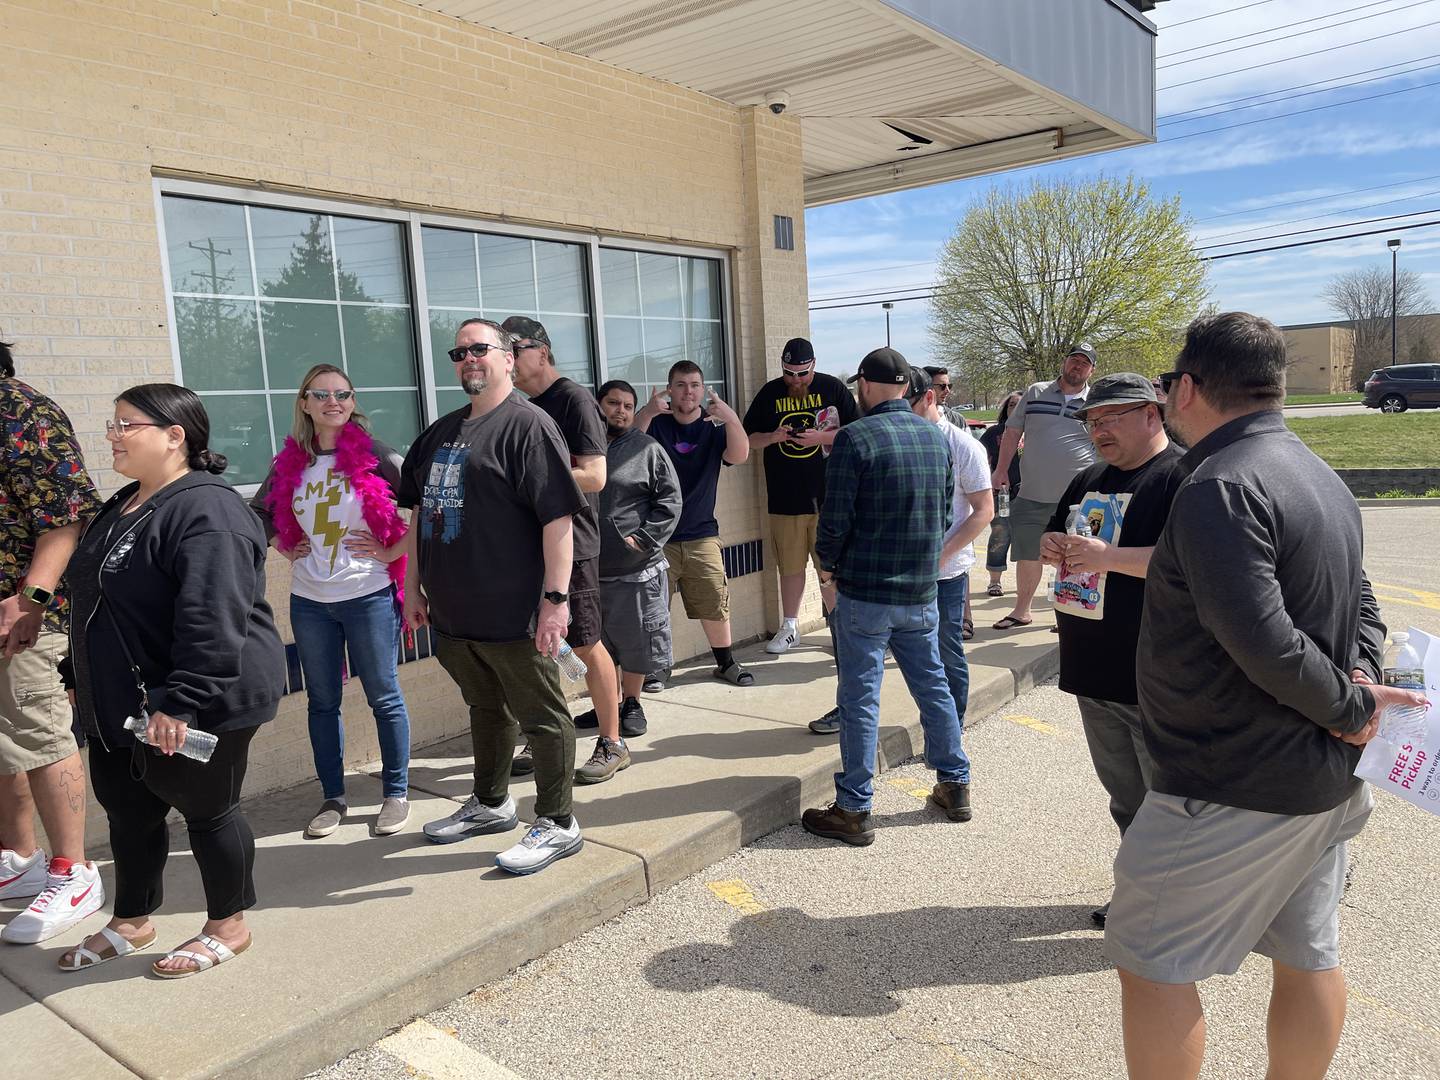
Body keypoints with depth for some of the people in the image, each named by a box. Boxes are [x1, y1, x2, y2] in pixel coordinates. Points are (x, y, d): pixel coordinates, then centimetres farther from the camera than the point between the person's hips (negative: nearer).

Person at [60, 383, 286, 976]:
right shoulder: (123, 506, 12)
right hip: (121, 704, 10)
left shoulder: (205, 511, -22)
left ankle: (228, 927, 25)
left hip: (195, 708, -10)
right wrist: (89, 681, 24)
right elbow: (94, 600, 23)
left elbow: (212, 618, -30)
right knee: (127, 811, 19)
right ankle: (131, 922, 39)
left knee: (207, 812, 6)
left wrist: (180, 701, -32)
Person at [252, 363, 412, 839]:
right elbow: (259, 511, 22)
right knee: (322, 702, 12)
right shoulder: (290, 463, 6)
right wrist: (285, 548, 8)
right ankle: (333, 798, 26)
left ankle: (396, 794, 19)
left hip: (369, 597, -4)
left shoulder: (375, 455, -8)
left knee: (384, 698, 5)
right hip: (309, 601, 5)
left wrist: (391, 552, -11)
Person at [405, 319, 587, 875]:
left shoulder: (529, 426, -10)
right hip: (452, 611, 8)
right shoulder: (441, 432, 14)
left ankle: (558, 824, 17)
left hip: (512, 614, -8)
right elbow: (418, 512, 20)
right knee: (485, 708, 22)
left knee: (541, 716, 4)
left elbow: (557, 516, -17)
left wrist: (556, 598, -22)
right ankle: (490, 803, 39)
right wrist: (414, 587, 17)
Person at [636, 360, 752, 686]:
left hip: (701, 535, 2)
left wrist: (731, 418, -34)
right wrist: (645, 414, -36)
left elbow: (739, 455, -16)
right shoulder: (655, 422, -2)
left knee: (715, 603, 6)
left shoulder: (714, 426, 3)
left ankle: (726, 661, 23)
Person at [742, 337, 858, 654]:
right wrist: (772, 437, -10)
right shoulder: (769, 393, 7)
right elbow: (748, 439, 11)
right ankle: (789, 628, 23)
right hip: (785, 497, 2)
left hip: (828, 496, -2)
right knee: (790, 566, 11)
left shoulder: (833, 388, 1)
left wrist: (821, 437, -16)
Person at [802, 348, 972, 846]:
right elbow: (945, 512, 12)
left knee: (860, 699, 1)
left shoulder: (855, 438, -14)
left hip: (865, 592, -6)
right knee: (933, 685, 18)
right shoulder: (936, 437, 6)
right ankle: (956, 786, 30)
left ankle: (853, 810, 9)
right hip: (922, 591, 6)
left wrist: (828, 566, 3)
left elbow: (835, 520, -15)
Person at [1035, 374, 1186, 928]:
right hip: (1094, 672, 8)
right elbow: (1054, 533, 24)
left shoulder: (1183, 478, -12)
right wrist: (1051, 546, 0)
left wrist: (1108, 556, -26)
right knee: (1126, 798, 20)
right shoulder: (1090, 481, 15)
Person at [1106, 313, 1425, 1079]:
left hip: (1233, 789, -9)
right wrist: (1356, 693, 4)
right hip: (1321, 778, 10)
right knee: (1308, 955, 19)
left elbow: (1262, 642, -27)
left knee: (1151, 963, 3)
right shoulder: (1318, 475, 10)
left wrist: (1349, 708, -13)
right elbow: (1355, 606, 16)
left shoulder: (1219, 487, -21)